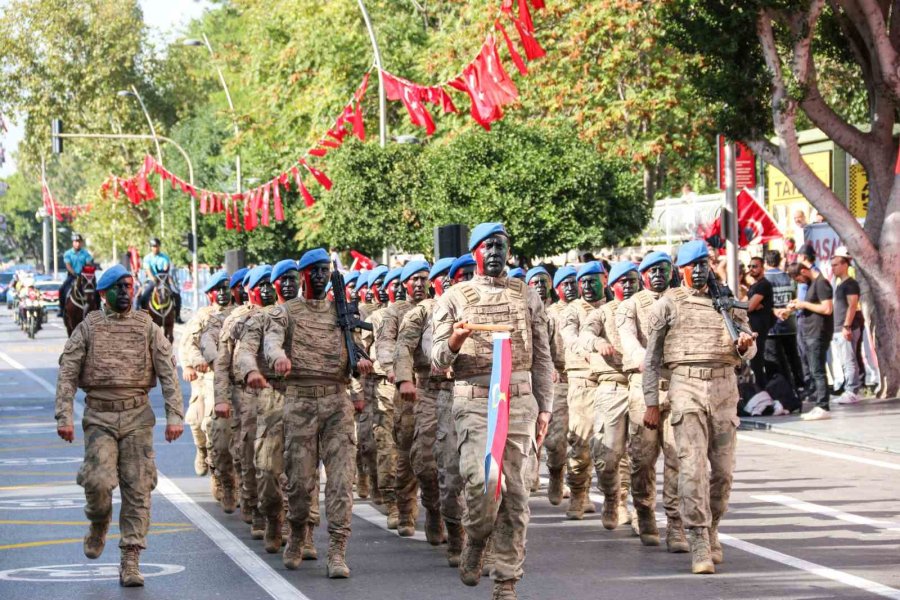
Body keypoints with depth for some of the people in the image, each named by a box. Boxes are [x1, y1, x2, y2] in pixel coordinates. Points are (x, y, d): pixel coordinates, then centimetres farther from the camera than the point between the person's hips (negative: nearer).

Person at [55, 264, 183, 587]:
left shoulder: (147, 327, 7)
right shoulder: (88, 327, 5)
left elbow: (168, 372, 3)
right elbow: (67, 374, 2)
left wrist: (175, 415, -6)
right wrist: (64, 416, -7)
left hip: (138, 417, 1)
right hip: (99, 417, -1)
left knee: (137, 490, -4)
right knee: (98, 482, -16)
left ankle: (130, 561, 0)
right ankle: (99, 524, 18)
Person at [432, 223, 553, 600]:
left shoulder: (526, 296, 13)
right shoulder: (454, 298, 7)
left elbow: (542, 357, 15)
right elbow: (437, 361, 3)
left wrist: (545, 407, 9)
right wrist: (453, 343, -19)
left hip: (519, 400, 2)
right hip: (474, 400, -2)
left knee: (514, 492, 1)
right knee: (483, 481, -22)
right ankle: (474, 542, 9)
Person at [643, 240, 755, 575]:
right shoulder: (669, 304, 7)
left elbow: (750, 347, 18)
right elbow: (652, 357, 7)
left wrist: (745, 346, -7)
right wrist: (651, 403, 2)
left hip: (724, 387, 3)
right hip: (686, 385, -3)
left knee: (722, 469, 5)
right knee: (693, 466, -12)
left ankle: (711, 531, 25)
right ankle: (699, 545, -13)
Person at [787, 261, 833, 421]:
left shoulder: (821, 283, -14)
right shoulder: (810, 283, 16)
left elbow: (827, 309, -20)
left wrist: (805, 304, -14)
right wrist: (798, 305, 9)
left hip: (817, 334, -10)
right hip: (807, 333, 10)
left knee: (817, 371, -10)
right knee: (812, 371, 11)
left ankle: (823, 408, -9)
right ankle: (818, 406, 15)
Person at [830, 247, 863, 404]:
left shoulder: (850, 284, -9)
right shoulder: (841, 285, 19)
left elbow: (852, 306, -18)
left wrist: (847, 326, -23)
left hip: (847, 330, -10)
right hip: (838, 331, 10)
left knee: (849, 362, -9)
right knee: (844, 363, 10)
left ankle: (852, 393, -10)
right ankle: (849, 391, 12)